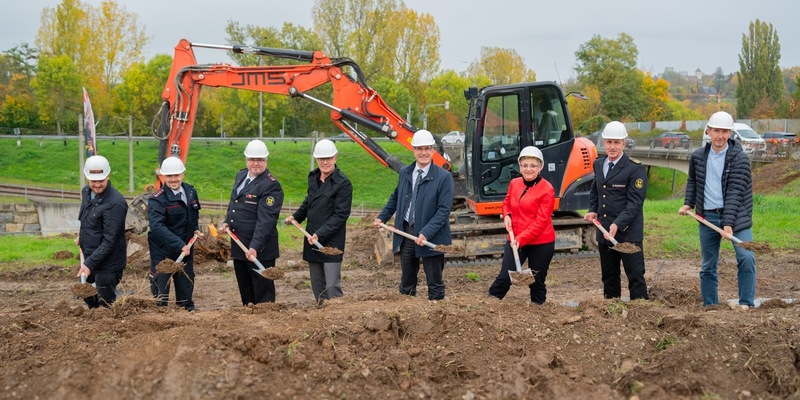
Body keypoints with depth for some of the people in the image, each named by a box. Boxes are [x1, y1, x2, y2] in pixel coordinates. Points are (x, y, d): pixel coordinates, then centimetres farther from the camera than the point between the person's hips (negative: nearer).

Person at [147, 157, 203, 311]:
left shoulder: (190, 192, 3)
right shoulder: (157, 200, -18)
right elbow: (157, 227, -31)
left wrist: (195, 229, 4)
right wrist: (180, 245, -37)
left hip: (185, 248, 6)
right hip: (163, 251, -6)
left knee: (186, 287, 17)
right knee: (161, 291, 3)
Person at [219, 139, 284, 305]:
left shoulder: (271, 186, -17)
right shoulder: (241, 175, 10)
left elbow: (265, 220, -24)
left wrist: (255, 246, -31)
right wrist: (227, 222, 6)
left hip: (259, 249, -8)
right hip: (238, 244, 8)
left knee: (262, 292, 0)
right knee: (245, 290, 18)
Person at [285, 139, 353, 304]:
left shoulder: (343, 183, -13)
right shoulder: (313, 177, 10)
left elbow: (340, 215, -16)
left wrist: (320, 234, -20)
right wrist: (296, 216, 22)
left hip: (331, 241, -7)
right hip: (312, 240, 7)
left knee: (332, 287, -10)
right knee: (317, 285, 12)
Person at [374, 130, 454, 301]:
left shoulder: (444, 177, -10)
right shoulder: (405, 173, 7)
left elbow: (444, 209, -16)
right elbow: (395, 197, 22)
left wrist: (426, 233, -24)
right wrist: (382, 217, 13)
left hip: (431, 236, -5)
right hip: (406, 232, 5)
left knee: (435, 283, 5)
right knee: (407, 281, 14)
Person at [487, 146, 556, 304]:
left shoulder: (547, 189, -13)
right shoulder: (514, 184, 4)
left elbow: (541, 221, -16)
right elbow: (507, 202, 22)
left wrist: (521, 239, -23)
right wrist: (506, 215, -1)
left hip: (540, 243, -4)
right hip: (515, 240, 4)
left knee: (537, 282, 9)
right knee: (504, 277, 0)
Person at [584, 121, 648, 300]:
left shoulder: (635, 168, -11)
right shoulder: (598, 164, 11)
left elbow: (635, 202, -16)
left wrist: (617, 224, -26)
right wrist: (593, 210, 10)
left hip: (628, 232, -7)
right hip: (604, 231, 7)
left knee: (635, 275, -3)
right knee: (608, 276, 13)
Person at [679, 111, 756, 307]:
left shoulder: (739, 158, -9)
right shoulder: (698, 156, 5)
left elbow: (735, 193, -17)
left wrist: (728, 224, -23)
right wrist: (688, 203, 10)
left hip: (735, 216, -4)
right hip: (707, 217, 4)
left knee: (746, 258, -17)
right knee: (708, 266, 9)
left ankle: (746, 305, -8)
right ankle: (710, 307, 18)